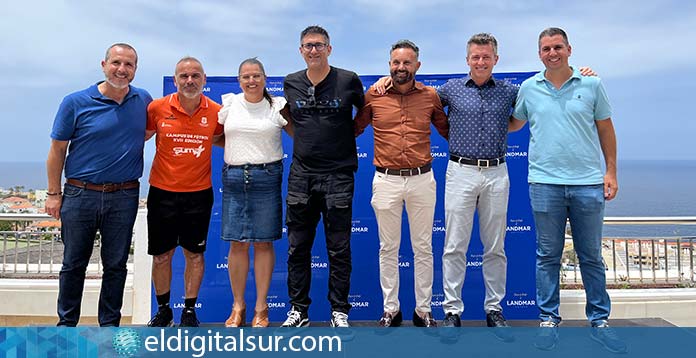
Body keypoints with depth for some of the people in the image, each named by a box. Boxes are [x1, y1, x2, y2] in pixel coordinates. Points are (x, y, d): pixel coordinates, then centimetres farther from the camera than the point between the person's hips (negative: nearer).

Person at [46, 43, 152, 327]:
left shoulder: (143, 101, 3)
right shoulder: (76, 102, -4)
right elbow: (57, 149, 0)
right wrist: (54, 193, -1)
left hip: (124, 197, 1)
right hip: (80, 194, -1)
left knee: (116, 265, 10)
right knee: (74, 263, 11)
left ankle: (110, 324, 24)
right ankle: (66, 324, 27)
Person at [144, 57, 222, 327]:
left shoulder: (216, 111, -5)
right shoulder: (157, 108, -6)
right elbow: (141, 136, 10)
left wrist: (208, 140, -2)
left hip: (199, 193, 0)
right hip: (162, 192, 0)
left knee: (194, 254, 9)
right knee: (161, 255, 10)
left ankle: (189, 310, 25)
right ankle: (163, 310, 29)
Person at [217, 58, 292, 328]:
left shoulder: (278, 105, 5)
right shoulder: (229, 103, 10)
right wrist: (235, 146, 5)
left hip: (267, 177, -2)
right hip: (234, 176, 2)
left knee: (263, 242, 3)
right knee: (237, 243, 3)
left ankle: (261, 307, 14)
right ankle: (238, 306, 17)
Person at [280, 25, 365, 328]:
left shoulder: (348, 80, -2)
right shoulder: (291, 83, 7)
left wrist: (344, 138, 3)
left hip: (338, 175, -3)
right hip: (301, 174, 3)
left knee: (339, 249, 4)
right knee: (298, 247, 8)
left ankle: (339, 311, 18)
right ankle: (298, 309, 22)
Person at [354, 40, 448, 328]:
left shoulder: (430, 96, 3)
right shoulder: (373, 95, 1)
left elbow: (447, 130, 14)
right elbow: (354, 129, 12)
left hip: (422, 179, 1)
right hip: (386, 180, 0)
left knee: (423, 248, 9)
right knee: (388, 249, 9)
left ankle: (423, 309, 23)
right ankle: (390, 309, 23)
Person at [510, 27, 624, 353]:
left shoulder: (591, 85, 5)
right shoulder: (529, 88, 6)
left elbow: (606, 130, 9)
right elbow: (514, 124, 21)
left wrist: (611, 172, 4)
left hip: (588, 183, 0)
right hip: (545, 183, 0)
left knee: (591, 256, 10)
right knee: (548, 256, 7)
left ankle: (599, 321, 24)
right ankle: (548, 320, 19)